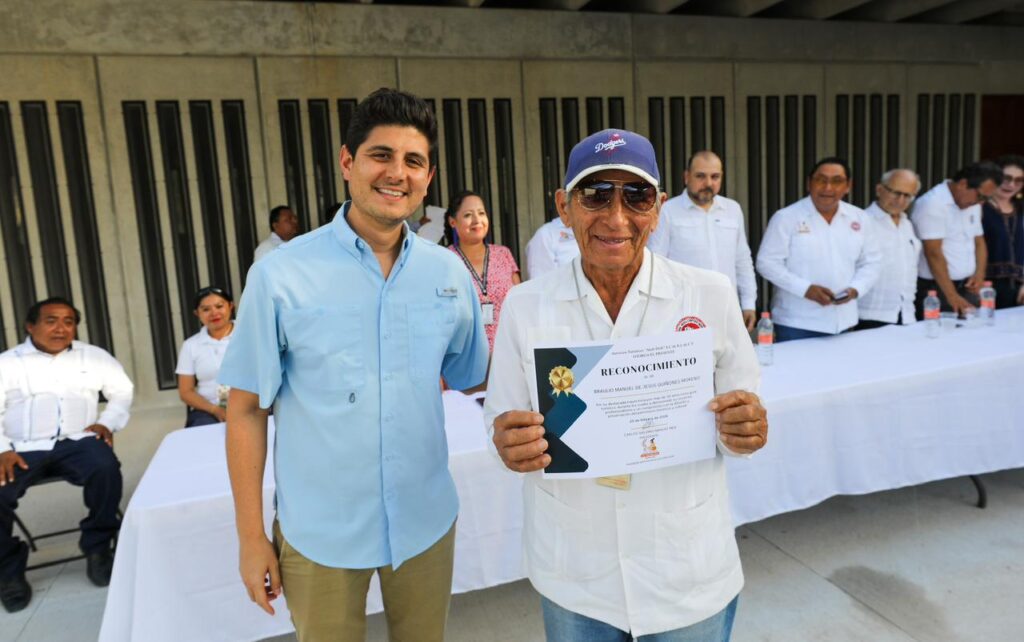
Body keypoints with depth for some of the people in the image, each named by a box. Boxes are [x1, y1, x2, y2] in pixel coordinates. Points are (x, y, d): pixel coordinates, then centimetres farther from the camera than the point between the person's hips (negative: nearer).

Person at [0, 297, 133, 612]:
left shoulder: (94, 356, 14)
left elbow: (122, 391, 16)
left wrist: (107, 422, -3)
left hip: (75, 442, 0)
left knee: (106, 467, -32)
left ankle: (97, 547, -10)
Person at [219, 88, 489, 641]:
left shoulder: (451, 273, -4)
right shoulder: (280, 275, -13)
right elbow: (246, 410, -7)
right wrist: (250, 536, -5)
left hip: (427, 521, 3)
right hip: (319, 532, -2)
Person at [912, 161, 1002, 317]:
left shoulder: (973, 204, 11)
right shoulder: (932, 204, -16)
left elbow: (979, 241, 20)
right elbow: (933, 253, -21)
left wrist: (979, 274, 2)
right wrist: (952, 296, -23)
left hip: (966, 287, 8)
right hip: (936, 288, -7)